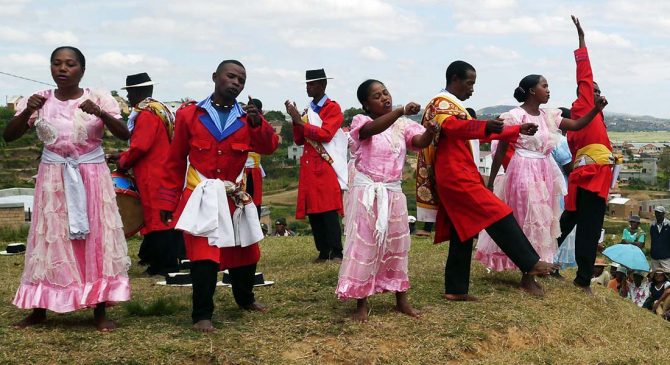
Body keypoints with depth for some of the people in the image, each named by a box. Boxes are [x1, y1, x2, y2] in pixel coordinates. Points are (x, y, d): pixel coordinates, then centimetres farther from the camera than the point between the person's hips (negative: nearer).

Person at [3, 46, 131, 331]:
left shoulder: (98, 99, -3)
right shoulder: (39, 100, 1)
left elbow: (124, 135, -13)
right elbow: (8, 136, -3)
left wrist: (100, 113, -30)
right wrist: (27, 112, -22)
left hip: (92, 177, -1)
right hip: (53, 179, 1)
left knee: (96, 238, 0)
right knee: (49, 240, 4)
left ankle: (100, 311, 7)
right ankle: (39, 309, 14)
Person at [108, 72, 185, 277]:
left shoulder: (146, 114, -15)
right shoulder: (158, 110, 17)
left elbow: (140, 146, -22)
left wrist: (123, 163, -6)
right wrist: (123, 156, 15)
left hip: (154, 179, -10)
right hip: (163, 174, 10)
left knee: (157, 217, -6)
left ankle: (165, 264, -2)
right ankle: (169, 260, 20)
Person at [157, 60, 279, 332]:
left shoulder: (247, 117, 5)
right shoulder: (189, 114, -1)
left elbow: (268, 147, -8)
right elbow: (175, 162, 2)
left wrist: (258, 124, -27)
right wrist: (167, 201, 1)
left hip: (236, 198, 4)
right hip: (201, 198, -4)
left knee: (245, 253, 15)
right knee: (204, 258, -12)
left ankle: (245, 299, 40)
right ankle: (202, 315, 0)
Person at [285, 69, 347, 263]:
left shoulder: (333, 108, -2)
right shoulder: (308, 110, 18)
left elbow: (325, 134, -16)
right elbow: (299, 140, 14)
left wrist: (301, 122, -14)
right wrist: (295, 120, 0)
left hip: (326, 168, -7)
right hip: (309, 168, 7)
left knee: (329, 211, -12)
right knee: (313, 212, 4)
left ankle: (337, 253, -11)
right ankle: (323, 252, 10)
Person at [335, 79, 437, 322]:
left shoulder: (402, 125, 5)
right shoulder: (361, 122, -6)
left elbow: (419, 142, -14)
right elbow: (373, 129, -30)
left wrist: (430, 132, -37)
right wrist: (401, 111, -43)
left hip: (393, 192, 4)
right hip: (366, 192, -4)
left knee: (396, 245, 10)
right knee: (364, 244, 0)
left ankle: (401, 300, 21)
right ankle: (362, 303, 8)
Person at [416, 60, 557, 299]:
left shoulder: (452, 105, 26)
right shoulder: (442, 103, -7)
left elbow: (478, 132, 33)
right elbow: (450, 126, -30)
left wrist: (518, 130, 31)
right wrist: (485, 127, -46)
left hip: (456, 178, 11)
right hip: (457, 177, -11)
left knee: (463, 234, 9)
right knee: (499, 217, -12)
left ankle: (456, 289, 10)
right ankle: (531, 264, -11)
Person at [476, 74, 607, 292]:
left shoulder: (548, 116, 7)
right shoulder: (515, 116, -12)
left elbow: (577, 125, 8)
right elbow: (500, 151, -9)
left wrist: (596, 109, -7)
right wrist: (491, 182, -7)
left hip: (544, 173, 7)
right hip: (524, 172, -7)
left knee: (541, 221, 11)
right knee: (529, 221, -3)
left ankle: (529, 273, 22)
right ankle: (528, 276, 7)